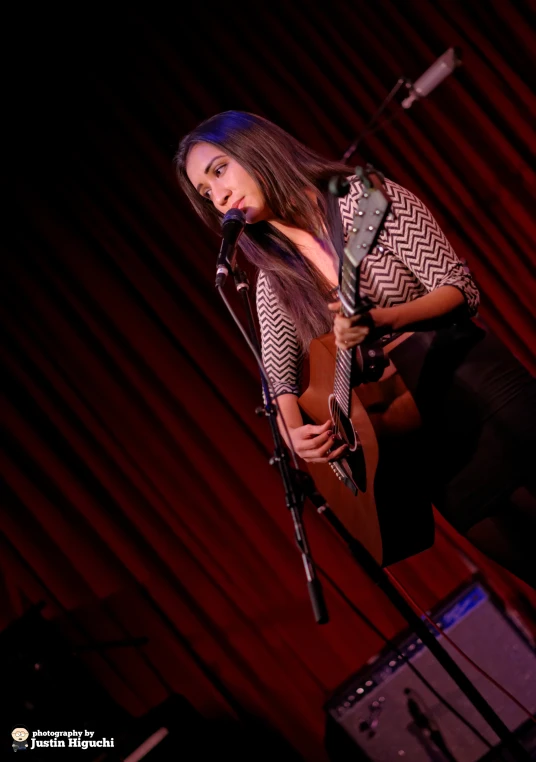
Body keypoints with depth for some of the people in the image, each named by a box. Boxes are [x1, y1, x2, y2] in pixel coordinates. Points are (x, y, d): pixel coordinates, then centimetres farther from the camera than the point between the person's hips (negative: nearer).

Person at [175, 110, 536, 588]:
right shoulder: (276, 281, 6)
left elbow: (461, 290, -10)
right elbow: (280, 377, 6)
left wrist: (384, 320, -27)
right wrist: (294, 431, -16)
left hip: (479, 383, -3)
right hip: (420, 432, 3)